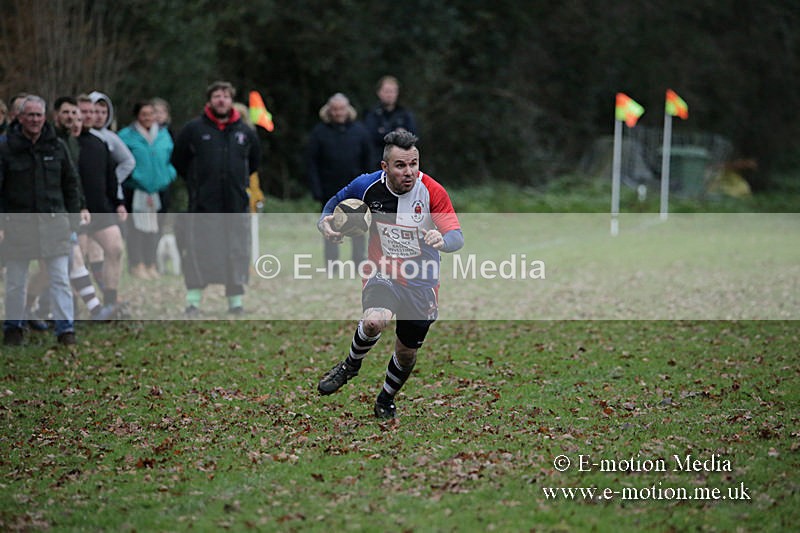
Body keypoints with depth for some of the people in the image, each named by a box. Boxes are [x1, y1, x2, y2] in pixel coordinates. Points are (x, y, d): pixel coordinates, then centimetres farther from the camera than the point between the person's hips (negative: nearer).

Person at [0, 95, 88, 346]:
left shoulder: (56, 147, 6)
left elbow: (71, 183, 14)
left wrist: (74, 217, 9)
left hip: (53, 222, 1)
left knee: (60, 278, -2)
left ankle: (65, 328, 2)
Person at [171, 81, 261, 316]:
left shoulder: (245, 131, 8)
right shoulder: (193, 129, 0)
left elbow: (254, 161, 24)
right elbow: (178, 161, 10)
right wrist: (195, 182, 10)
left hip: (236, 202, 3)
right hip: (203, 204, -2)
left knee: (237, 251, 4)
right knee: (198, 252, -5)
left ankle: (235, 299, 13)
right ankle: (193, 300, 0)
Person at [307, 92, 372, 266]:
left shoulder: (359, 130, 0)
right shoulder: (320, 132, -5)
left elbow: (367, 159, 5)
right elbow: (311, 162, -5)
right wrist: (316, 189, -11)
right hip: (330, 191, -1)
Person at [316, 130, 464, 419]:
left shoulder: (432, 191, -18)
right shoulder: (367, 186, -12)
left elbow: (457, 237, -22)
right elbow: (337, 200, 9)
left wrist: (442, 240, -46)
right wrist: (324, 222, -12)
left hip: (420, 283, 1)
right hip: (381, 273, 0)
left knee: (407, 352, 12)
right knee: (374, 322, -32)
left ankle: (386, 400, 43)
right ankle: (350, 365, 1)